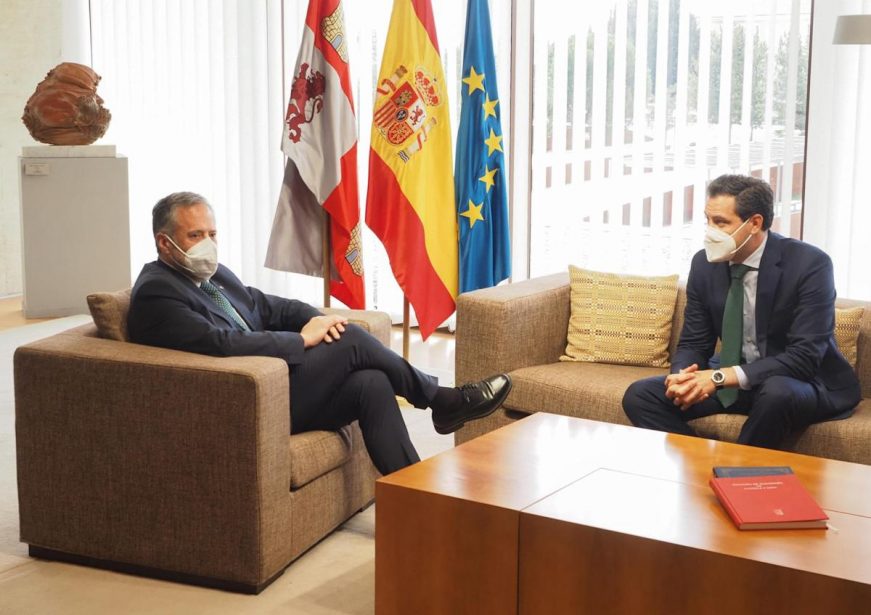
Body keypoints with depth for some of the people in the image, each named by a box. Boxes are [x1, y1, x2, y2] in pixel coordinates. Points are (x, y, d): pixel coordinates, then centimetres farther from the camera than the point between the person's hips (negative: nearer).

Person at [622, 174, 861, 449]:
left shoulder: (809, 264, -20)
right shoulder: (705, 264, -5)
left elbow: (804, 357, -25)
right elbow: (693, 343, 3)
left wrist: (719, 377, -34)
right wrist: (682, 377, -23)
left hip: (806, 383, -5)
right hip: (729, 378, 5)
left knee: (776, 392, -39)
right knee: (640, 395, -12)